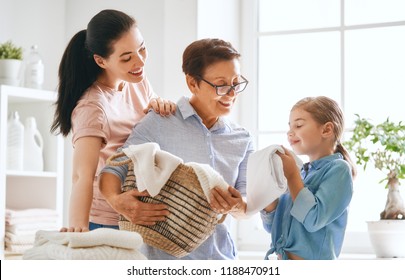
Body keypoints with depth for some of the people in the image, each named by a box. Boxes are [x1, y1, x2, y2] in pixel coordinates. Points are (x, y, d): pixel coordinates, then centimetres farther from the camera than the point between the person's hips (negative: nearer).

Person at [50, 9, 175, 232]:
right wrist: (78, 226, -53)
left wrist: (160, 107, -17)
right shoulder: (93, 108, -25)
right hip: (108, 224, -6)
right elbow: (82, 175, -36)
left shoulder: (137, 81, -3)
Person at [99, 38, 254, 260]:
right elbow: (112, 172, -6)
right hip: (164, 257, -5)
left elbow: (247, 207, 7)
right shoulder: (159, 123, -5)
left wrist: (237, 207, -17)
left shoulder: (242, 140, 9)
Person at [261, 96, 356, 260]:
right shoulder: (301, 172, 9)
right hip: (282, 260, 7)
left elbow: (313, 219, -19)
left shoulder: (338, 169, -8)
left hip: (313, 260, -6)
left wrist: (292, 175, -13)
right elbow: (272, 226, 9)